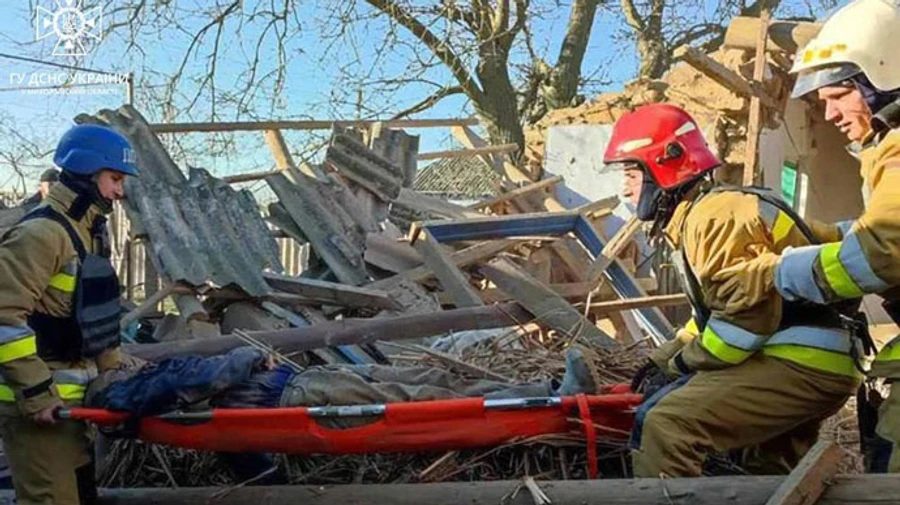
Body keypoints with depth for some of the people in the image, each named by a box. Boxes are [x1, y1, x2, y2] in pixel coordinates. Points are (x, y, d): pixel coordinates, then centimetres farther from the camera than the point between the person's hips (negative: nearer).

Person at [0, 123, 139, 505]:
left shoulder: (90, 232, 14)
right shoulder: (42, 233, -18)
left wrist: (113, 371, 19)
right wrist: (36, 393, -23)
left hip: (70, 395, 10)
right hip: (37, 403, -10)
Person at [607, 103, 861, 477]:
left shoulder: (715, 213, -16)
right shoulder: (696, 214, 18)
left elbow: (749, 308, -24)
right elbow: (716, 308, 24)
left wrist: (683, 363, -12)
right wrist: (665, 358, 12)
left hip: (800, 362, -11)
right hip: (813, 361, 11)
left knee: (666, 425, -24)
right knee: (771, 468, 31)